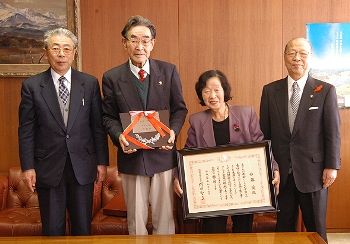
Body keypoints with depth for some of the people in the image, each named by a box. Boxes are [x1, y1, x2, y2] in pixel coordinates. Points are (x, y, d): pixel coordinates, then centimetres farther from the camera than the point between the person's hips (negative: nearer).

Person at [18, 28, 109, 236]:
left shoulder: (90, 83, 2)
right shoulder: (31, 86, 0)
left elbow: (98, 126, 3)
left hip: (82, 166, 1)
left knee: (83, 227, 12)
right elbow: (26, 131, 0)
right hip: (48, 168, 0)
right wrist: (28, 167, -4)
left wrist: (102, 161, 1)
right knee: (52, 230, 11)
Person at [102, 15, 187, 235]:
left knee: (165, 217, 12)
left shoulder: (169, 71, 0)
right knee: (136, 219, 14)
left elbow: (179, 108, 4)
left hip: (163, 154, 1)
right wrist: (119, 136, -17)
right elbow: (109, 117, 3)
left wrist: (173, 131, -14)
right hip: (131, 156, 0)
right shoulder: (112, 77, -1)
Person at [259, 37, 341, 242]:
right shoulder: (270, 90, 4)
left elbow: (333, 132, -2)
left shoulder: (326, 90, -1)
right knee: (284, 227, 13)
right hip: (280, 171, 2)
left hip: (313, 170, -1)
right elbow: (264, 131, 5)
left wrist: (332, 166, -7)